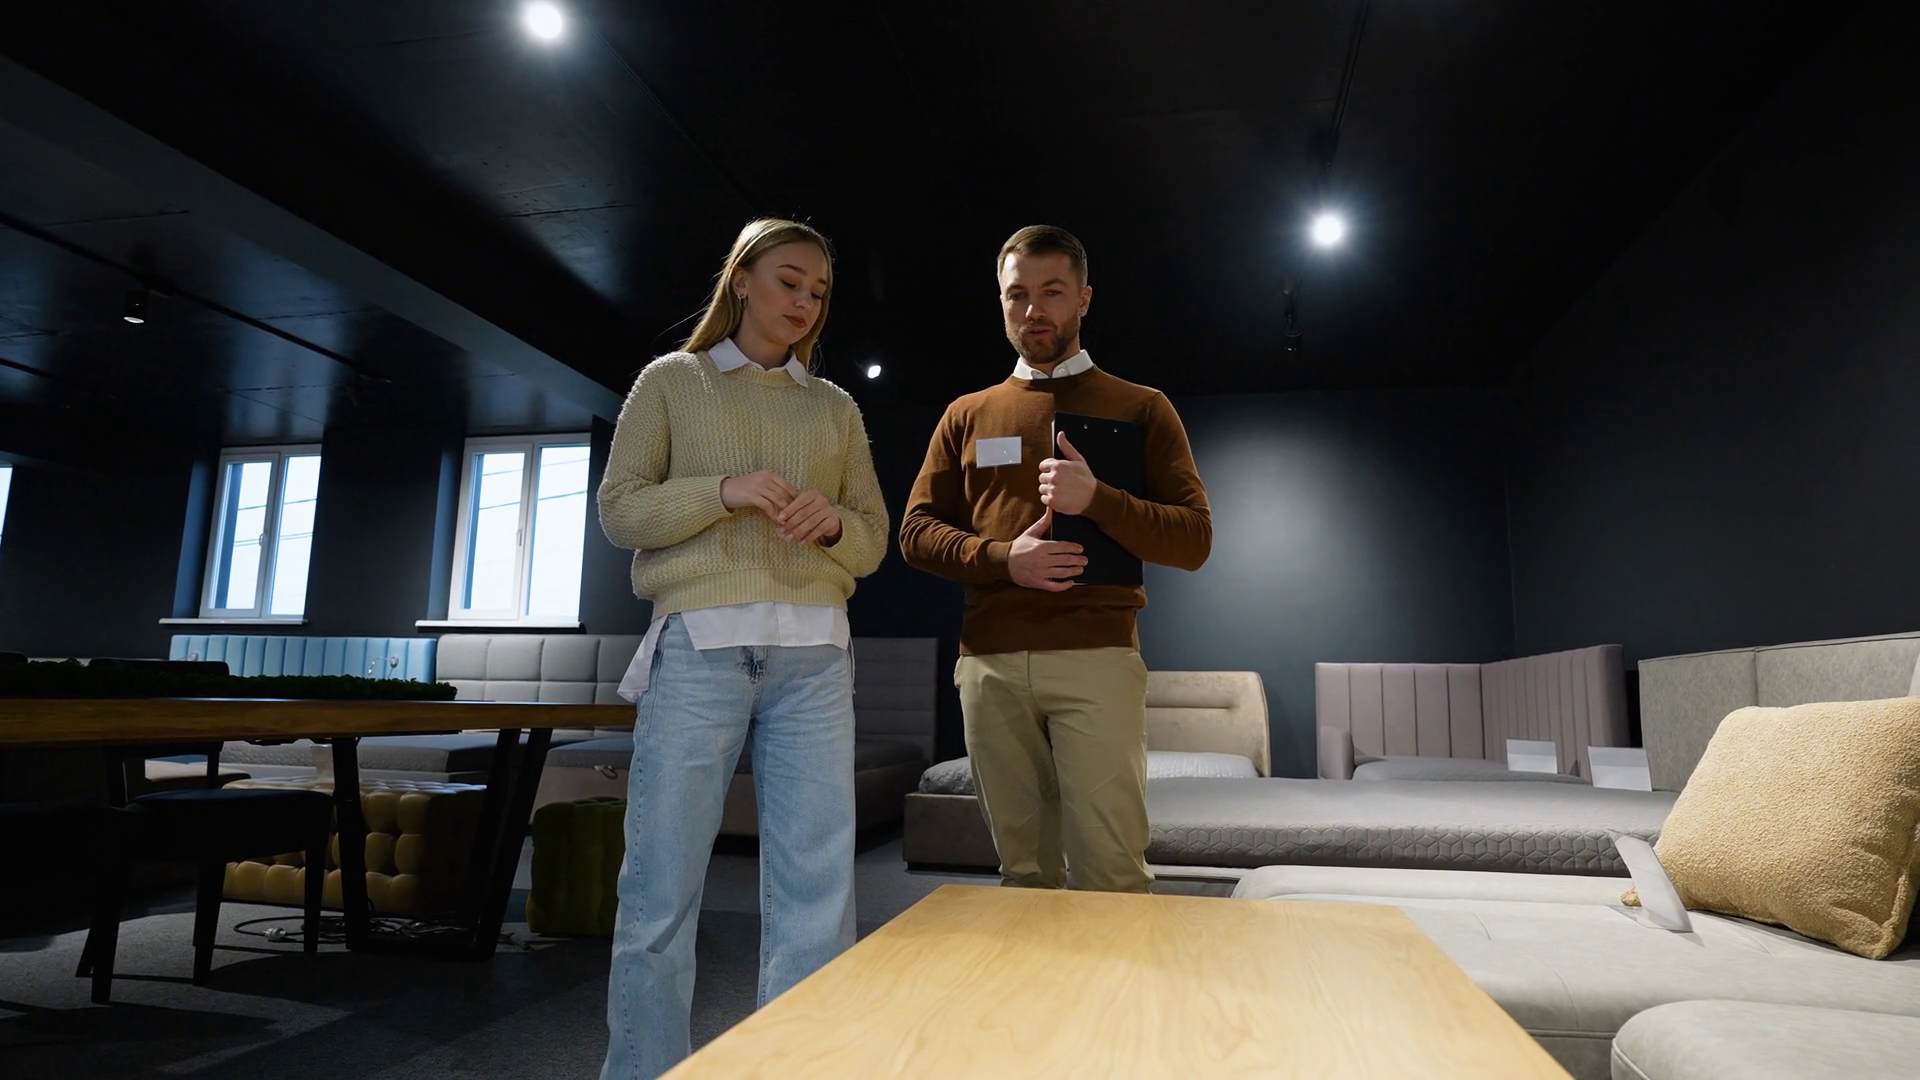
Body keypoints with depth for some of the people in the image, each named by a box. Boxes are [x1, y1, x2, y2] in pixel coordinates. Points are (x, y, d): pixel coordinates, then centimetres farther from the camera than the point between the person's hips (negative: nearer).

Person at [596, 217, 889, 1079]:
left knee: (817, 893, 0)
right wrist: (726, 492, -13)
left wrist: (833, 523, -7)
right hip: (699, 645, -2)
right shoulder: (669, 381, 12)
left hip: (813, 654, 3)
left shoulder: (836, 407, 19)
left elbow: (873, 540, 16)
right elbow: (619, 509, 3)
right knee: (660, 887, 0)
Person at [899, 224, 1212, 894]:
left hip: (1096, 659, -2)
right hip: (989, 664, 3)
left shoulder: (1140, 408, 11)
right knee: (1024, 869, 8)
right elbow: (916, 531, 13)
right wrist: (1001, 557, -6)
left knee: (1110, 873, -8)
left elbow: (1194, 540, 4)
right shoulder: (968, 416, 18)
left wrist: (1096, 499, -13)